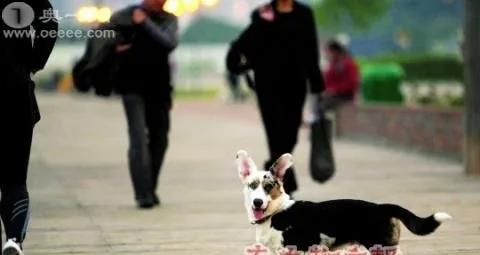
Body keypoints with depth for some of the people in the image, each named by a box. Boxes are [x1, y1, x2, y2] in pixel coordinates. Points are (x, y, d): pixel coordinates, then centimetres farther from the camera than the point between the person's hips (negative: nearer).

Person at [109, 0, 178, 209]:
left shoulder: (169, 20, 4)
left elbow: (169, 43, -16)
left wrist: (145, 22, -16)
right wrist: (115, 47, -7)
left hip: (159, 87, 3)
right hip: (133, 87, -3)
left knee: (159, 139, 9)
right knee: (139, 138, -12)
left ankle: (150, 190, 23)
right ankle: (143, 195, -15)